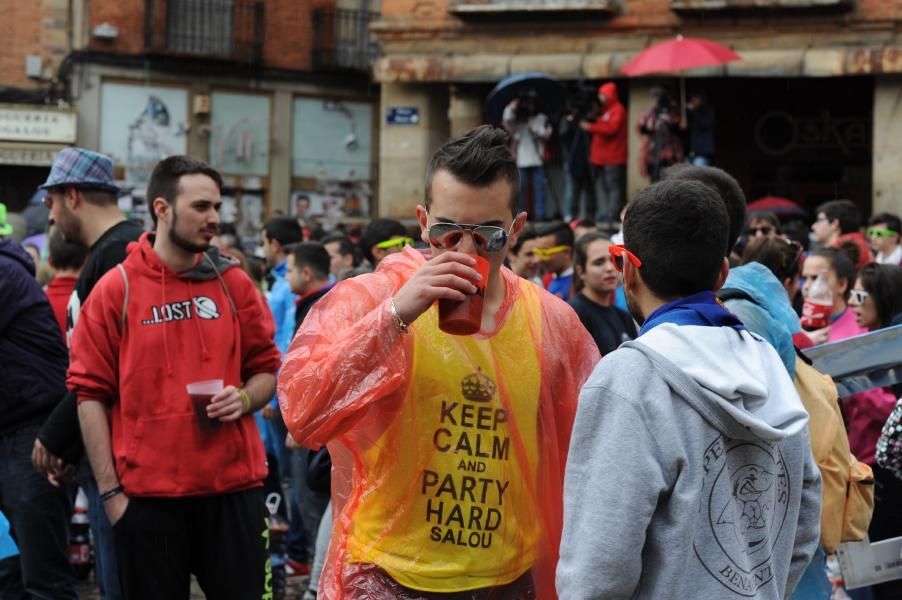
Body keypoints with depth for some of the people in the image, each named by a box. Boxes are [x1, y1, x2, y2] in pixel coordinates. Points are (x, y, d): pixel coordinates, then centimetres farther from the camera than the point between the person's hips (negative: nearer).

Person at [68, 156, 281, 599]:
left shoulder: (233, 283, 7)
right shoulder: (116, 289, -2)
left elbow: (266, 368, 14)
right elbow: (90, 392, -2)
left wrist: (244, 398, -9)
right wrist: (109, 490, -6)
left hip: (233, 486, 2)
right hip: (147, 494, -2)